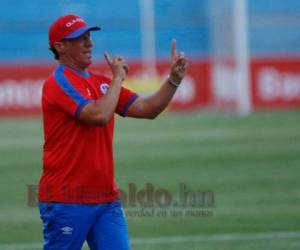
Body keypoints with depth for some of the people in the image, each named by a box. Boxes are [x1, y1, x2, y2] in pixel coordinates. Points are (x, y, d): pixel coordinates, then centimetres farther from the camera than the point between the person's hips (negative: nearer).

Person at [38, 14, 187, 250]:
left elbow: (147, 109, 12)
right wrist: (117, 78, -9)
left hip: (107, 199, 7)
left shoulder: (101, 83, 15)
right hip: (67, 202, -7)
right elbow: (98, 115, -23)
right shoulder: (60, 82, -10)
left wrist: (174, 79, -2)